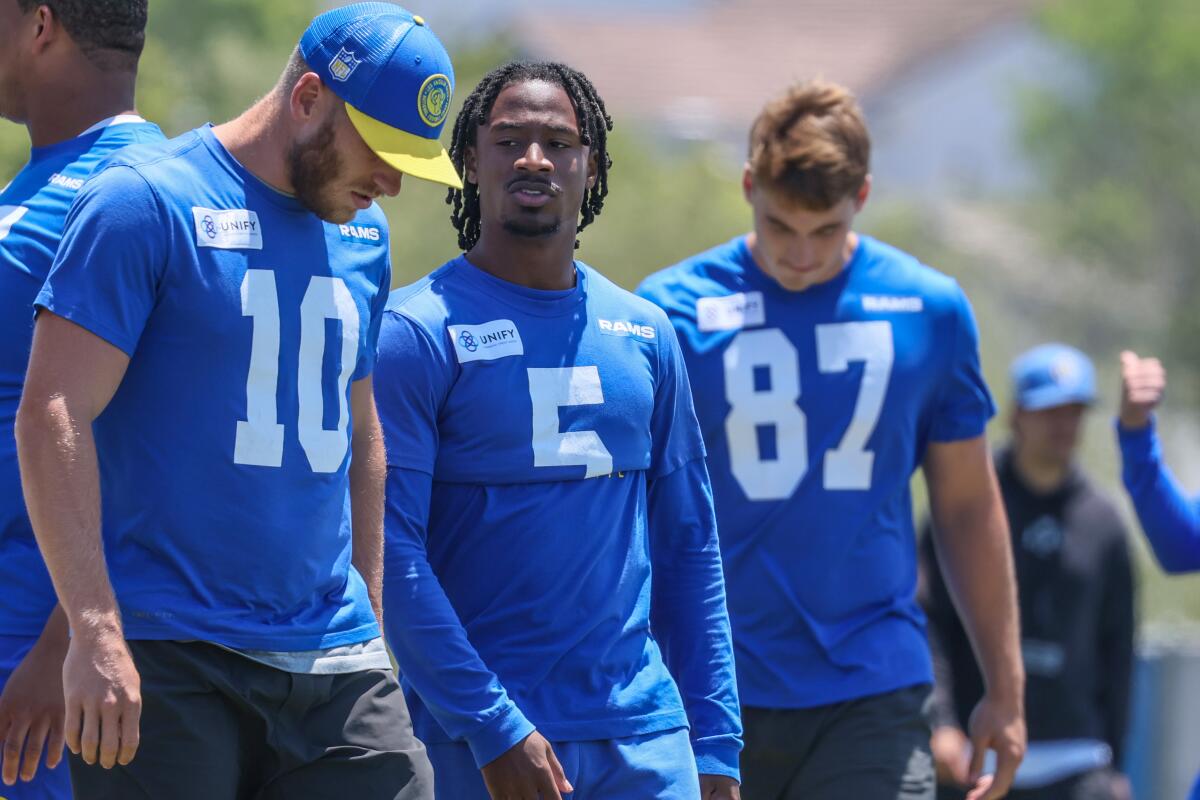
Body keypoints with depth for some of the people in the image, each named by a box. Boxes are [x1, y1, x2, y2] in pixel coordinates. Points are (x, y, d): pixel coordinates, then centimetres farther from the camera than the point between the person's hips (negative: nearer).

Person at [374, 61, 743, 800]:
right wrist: (491, 728, -17)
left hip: (645, 738, 4)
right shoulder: (418, 333, -4)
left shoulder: (643, 334, 13)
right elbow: (392, 550, -11)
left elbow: (688, 544, 15)